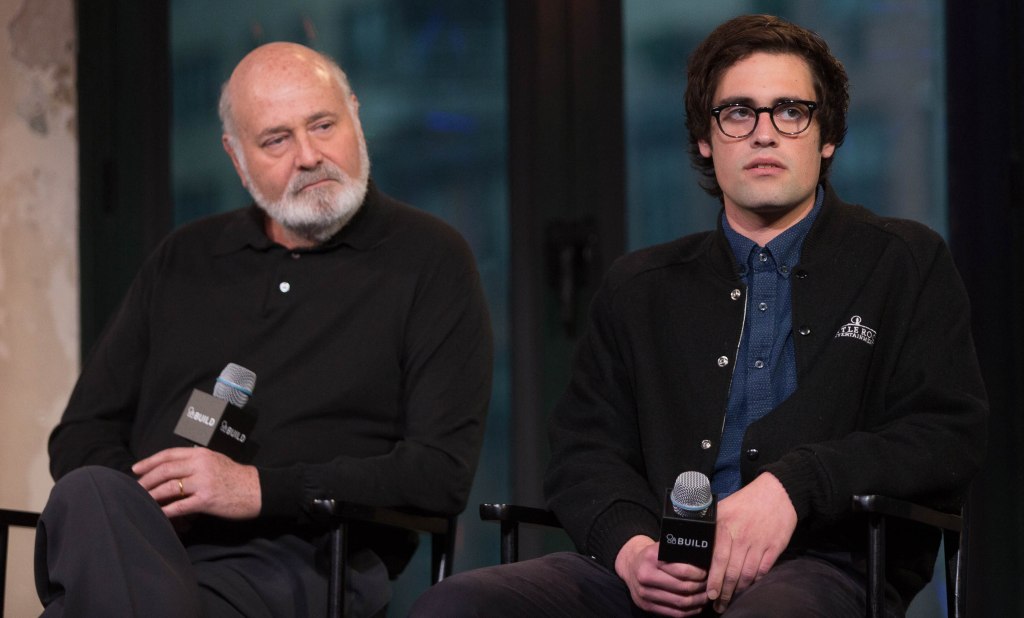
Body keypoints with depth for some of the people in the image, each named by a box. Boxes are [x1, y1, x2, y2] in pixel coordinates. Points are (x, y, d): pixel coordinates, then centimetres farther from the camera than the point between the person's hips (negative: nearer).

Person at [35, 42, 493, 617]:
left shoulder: (429, 260, 9)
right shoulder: (183, 261, 24)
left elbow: (444, 470, -1)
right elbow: (83, 434, 24)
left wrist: (260, 490, -11)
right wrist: (136, 500, -2)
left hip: (300, 558, -4)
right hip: (144, 540, 5)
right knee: (91, 496, -35)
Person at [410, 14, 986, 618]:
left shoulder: (908, 265, 14)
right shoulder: (641, 288, 24)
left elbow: (951, 434, 2)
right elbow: (584, 449, 16)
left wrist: (792, 485, -14)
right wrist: (629, 545, -8)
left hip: (820, 564, -5)